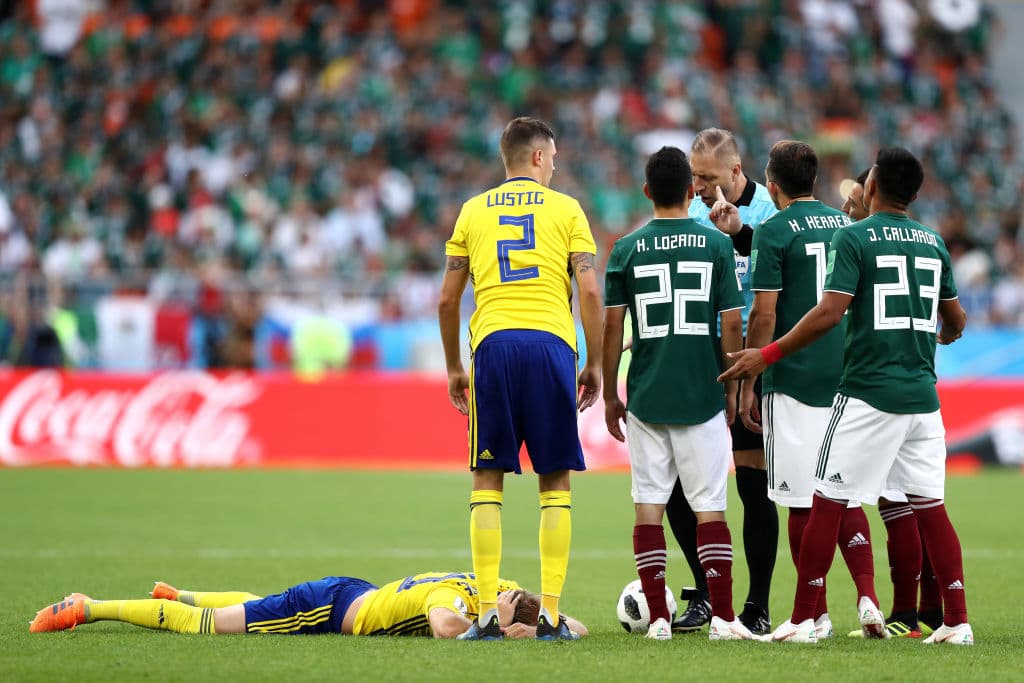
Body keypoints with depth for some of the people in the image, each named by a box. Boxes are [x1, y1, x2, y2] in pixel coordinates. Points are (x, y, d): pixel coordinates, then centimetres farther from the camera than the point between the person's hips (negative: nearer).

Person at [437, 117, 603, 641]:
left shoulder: (474, 211, 15)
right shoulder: (565, 210, 9)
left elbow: (447, 300, 13)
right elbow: (590, 291, 1)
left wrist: (454, 369, 22)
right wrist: (595, 364, 8)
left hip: (492, 342, 1)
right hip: (550, 342, -1)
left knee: (487, 481, 5)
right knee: (555, 484, 5)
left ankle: (488, 614, -2)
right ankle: (549, 613, -1)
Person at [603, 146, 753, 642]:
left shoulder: (628, 249, 0)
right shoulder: (717, 245, -2)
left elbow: (611, 326, 0)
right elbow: (731, 325, -2)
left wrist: (610, 396, 9)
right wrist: (732, 390, 9)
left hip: (646, 397, 1)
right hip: (702, 396, -1)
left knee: (649, 506, 6)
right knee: (709, 507, 3)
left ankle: (658, 618, 4)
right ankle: (722, 617, -1)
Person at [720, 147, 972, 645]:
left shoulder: (854, 238, -6)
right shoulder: (933, 242, 12)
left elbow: (830, 312, -15)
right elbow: (955, 321, 21)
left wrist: (768, 355, -9)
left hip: (868, 392, -6)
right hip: (922, 394, 6)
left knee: (828, 502, -1)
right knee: (929, 505, 9)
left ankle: (802, 620, 0)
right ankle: (957, 622, 7)